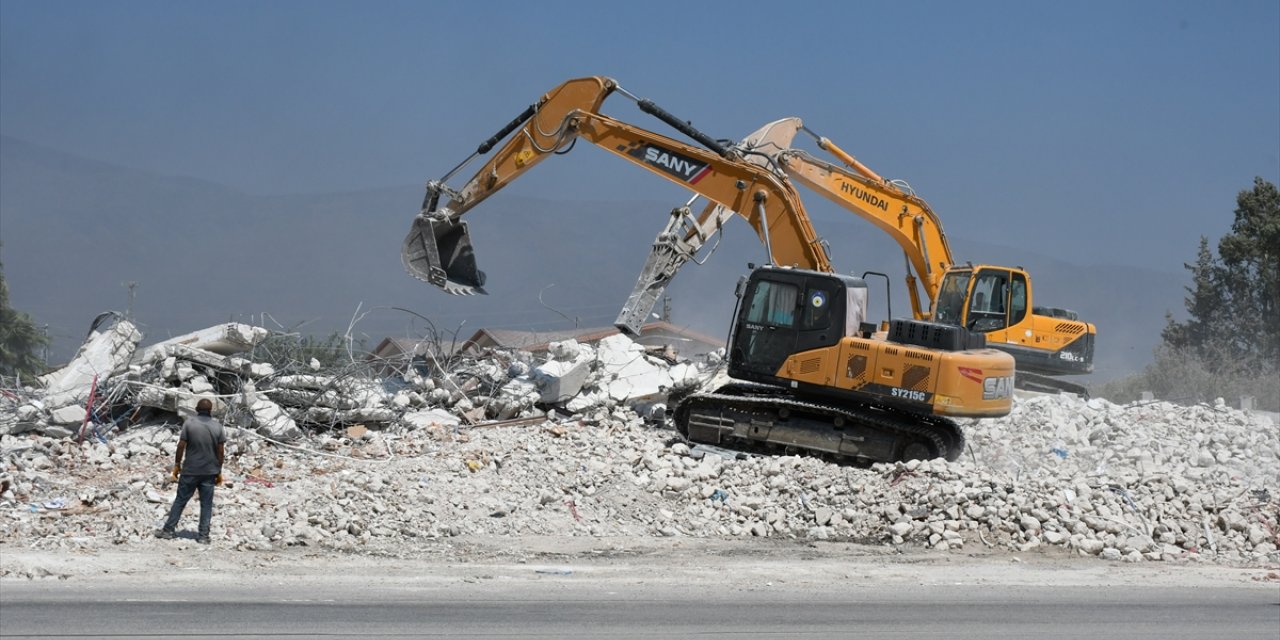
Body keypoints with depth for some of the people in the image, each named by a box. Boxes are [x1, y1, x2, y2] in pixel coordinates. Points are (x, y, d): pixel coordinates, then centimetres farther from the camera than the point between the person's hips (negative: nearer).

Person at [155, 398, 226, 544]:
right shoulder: (218, 426, -2)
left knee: (180, 500, 8)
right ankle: (203, 536, 5)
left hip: (190, 471, -1)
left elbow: (181, 445, -7)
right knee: (206, 504, 6)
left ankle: (169, 530, 12)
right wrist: (219, 471, 10)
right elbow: (220, 451, 0)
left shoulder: (189, 423, -7)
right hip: (210, 472, 1)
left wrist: (177, 464, 5)